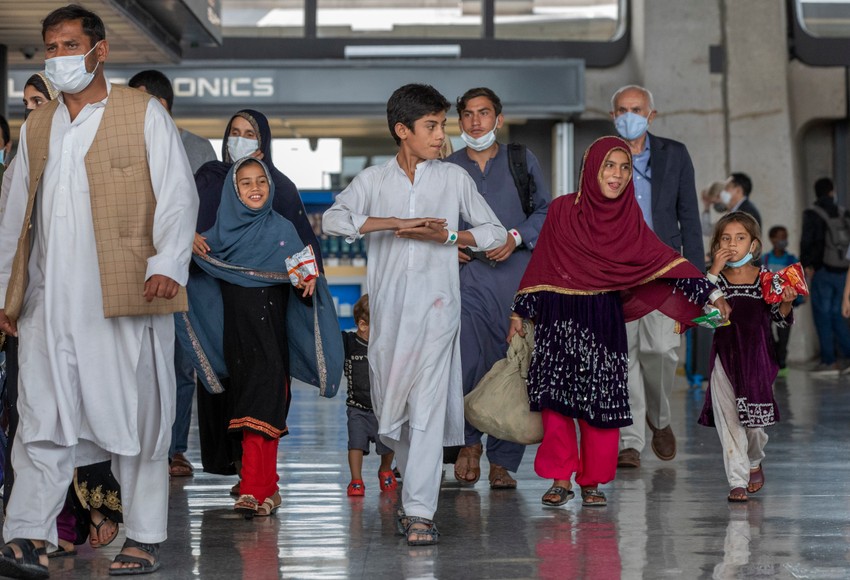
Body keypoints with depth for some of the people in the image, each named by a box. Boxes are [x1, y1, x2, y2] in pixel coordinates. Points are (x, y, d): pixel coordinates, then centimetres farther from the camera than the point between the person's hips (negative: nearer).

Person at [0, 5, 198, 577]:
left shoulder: (144, 113, 3)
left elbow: (178, 197, -3)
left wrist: (167, 265, -17)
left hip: (126, 295, -4)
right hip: (51, 300, 4)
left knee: (136, 416, 1)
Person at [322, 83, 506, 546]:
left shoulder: (455, 178, 8)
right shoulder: (373, 180, 7)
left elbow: (494, 232, 12)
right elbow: (333, 220, -9)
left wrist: (447, 236, -5)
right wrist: (397, 223, -17)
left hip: (436, 304, -2)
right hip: (388, 306, 2)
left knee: (428, 407, -11)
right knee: (389, 405, 7)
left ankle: (420, 511, -13)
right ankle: (415, 487, 30)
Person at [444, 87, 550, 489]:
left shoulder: (522, 161, 12)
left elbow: (545, 211, 10)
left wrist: (516, 237, -6)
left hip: (516, 274, 0)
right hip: (467, 276, 0)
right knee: (466, 362, -15)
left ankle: (502, 461, 6)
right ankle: (469, 441, 9)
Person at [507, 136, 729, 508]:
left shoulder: (629, 218, 4)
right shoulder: (562, 210, 1)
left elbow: (663, 259, -3)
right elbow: (540, 266, 6)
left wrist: (710, 293, -11)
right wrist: (520, 313, 5)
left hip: (603, 320, 1)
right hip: (559, 319, -1)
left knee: (602, 401, -1)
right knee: (557, 398, -2)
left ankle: (592, 481, 10)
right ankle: (561, 479, 8)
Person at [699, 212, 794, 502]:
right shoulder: (717, 277, 0)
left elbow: (781, 319, 5)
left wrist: (786, 303, -15)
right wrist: (715, 270, -17)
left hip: (757, 358, 0)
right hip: (725, 358, 0)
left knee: (754, 420, 6)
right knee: (728, 421, -3)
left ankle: (754, 462, 36)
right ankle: (737, 480, 4)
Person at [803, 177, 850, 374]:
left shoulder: (812, 214, -7)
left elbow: (807, 241, -14)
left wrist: (805, 265, -4)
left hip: (823, 271, -5)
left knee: (822, 315, 1)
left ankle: (828, 361, -1)